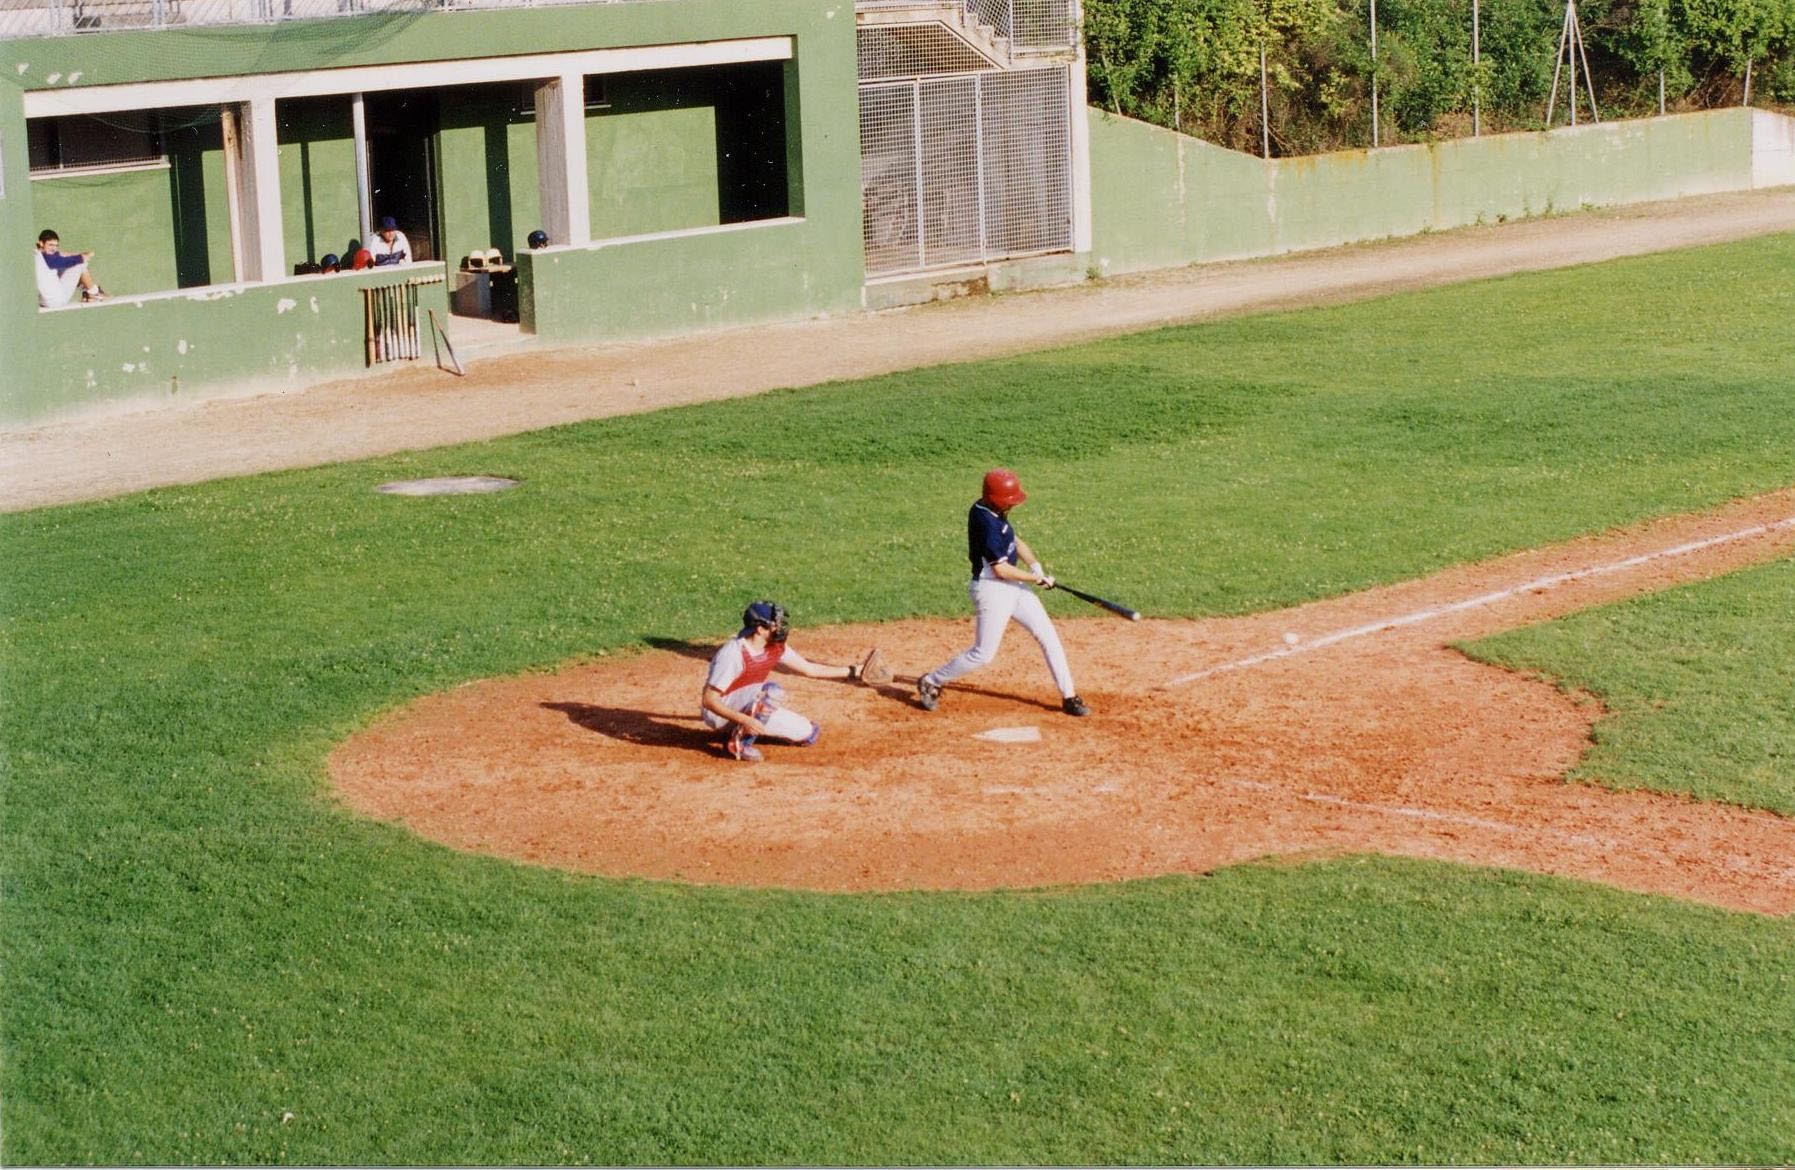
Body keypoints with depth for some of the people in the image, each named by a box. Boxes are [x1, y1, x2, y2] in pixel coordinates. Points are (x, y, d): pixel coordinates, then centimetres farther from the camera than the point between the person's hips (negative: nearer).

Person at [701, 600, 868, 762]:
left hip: (745, 711, 8)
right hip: (720, 713, -8)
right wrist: (745, 719, -39)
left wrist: (853, 672, 4)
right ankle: (741, 741, -18)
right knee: (771, 691, -32)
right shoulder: (733, 653, -28)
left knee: (808, 733, 3)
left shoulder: (775, 648, -4)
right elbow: (708, 700, -28)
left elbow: (809, 669, 8)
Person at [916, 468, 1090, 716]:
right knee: (983, 654, -2)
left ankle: (1069, 696, 12)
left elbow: (1015, 541, 14)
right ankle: (931, 682, 16)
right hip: (992, 590, -9)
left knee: (1048, 637, 6)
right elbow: (1000, 569, -24)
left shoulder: (992, 511, 4)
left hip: (1014, 585, 9)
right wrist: (1037, 578, -13)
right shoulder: (986, 522, -25)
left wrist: (1035, 565, -4)